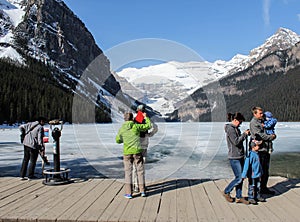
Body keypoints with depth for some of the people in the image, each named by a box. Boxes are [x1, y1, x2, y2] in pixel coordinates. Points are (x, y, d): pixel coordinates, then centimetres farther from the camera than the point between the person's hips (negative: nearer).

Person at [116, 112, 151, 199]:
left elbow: (117, 140, 11)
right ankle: (142, 191, 15)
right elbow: (148, 126, 7)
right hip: (137, 151, 0)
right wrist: (146, 117, 20)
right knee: (140, 171, 11)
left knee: (128, 172, 7)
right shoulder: (136, 126, -4)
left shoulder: (122, 129, 0)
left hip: (127, 152, 0)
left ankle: (128, 193, 7)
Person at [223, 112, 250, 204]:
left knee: (241, 178, 11)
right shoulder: (230, 129, -15)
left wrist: (245, 134, 7)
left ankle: (238, 197, 20)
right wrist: (244, 134, -11)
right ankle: (226, 192, 14)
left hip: (240, 156, 10)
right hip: (234, 157, -10)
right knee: (239, 178, -4)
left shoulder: (236, 129, 14)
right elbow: (236, 142, -19)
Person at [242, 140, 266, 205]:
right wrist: (244, 175, -22)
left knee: (258, 186, 18)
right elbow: (247, 165, -22)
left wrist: (260, 172, 24)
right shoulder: (251, 154, -22)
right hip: (252, 175, -8)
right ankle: (251, 198, 15)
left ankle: (258, 196, 32)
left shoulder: (256, 153, 5)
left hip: (257, 174, 9)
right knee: (252, 187, 3)